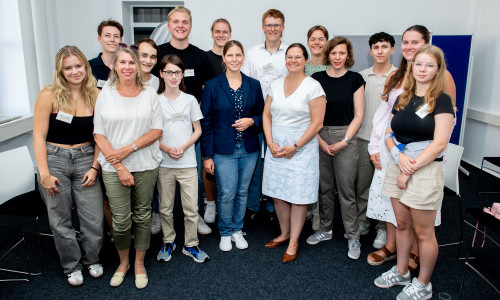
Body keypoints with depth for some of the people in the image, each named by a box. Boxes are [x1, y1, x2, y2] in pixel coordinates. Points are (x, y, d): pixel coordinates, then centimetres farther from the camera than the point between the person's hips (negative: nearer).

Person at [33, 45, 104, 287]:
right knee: (61, 221, 9)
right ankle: (71, 266, 32)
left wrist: (95, 167, -3)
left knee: (94, 219, 4)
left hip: (85, 159, 2)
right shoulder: (49, 95, -8)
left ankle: (92, 260, 32)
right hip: (54, 160, -1)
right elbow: (39, 135, -7)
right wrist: (44, 174, -11)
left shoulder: (95, 95, -1)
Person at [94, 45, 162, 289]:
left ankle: (139, 263, 30)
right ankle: (123, 262, 29)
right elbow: (99, 134, -1)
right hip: (113, 168, 0)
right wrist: (120, 167, -9)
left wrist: (129, 149, -12)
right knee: (120, 221, 2)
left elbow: (157, 131, -1)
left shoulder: (149, 93, 2)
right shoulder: (106, 94, 2)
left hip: (146, 166, 1)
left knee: (142, 216, 10)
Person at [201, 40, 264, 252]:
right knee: (227, 194, -1)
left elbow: (262, 114, 13)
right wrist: (206, 155, -6)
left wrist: (251, 121, -11)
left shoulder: (253, 85, 6)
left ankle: (237, 230, 31)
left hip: (249, 149, 3)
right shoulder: (212, 86, -3)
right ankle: (225, 233, 23)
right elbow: (205, 122, -3)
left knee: (242, 192, 12)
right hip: (223, 149, -3)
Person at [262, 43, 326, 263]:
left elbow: (317, 123, -10)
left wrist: (295, 146, -13)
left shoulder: (313, 86, -6)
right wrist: (270, 143, -4)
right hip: (276, 147, 5)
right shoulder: (276, 84, 10)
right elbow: (266, 115, 10)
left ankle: (294, 242, 16)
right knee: (278, 194, 10)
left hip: (301, 148, -5)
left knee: (298, 196, 1)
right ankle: (284, 233, 30)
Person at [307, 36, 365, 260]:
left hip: (346, 138, -2)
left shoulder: (355, 79, 1)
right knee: (324, 187, 10)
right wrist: (321, 141, -5)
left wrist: (344, 141, -9)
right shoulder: (317, 78, 5)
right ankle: (325, 229, 28)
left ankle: (353, 237, 14)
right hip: (320, 138, 2)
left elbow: (358, 115, 0)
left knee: (346, 190, 0)